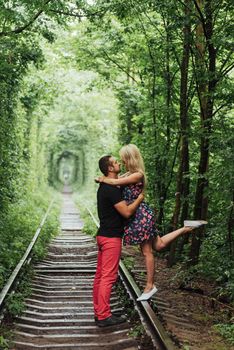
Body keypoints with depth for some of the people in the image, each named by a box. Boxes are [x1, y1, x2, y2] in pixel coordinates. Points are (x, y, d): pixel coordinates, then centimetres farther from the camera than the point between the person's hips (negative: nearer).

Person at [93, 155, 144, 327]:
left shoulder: (104, 187, 13)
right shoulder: (112, 189, -18)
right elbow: (127, 212, -20)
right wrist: (140, 198, -8)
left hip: (104, 235, 10)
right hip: (111, 237, -10)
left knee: (100, 275, 12)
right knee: (108, 277, -6)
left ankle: (98, 312, 19)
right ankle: (104, 316, -2)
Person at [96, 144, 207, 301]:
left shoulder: (137, 175, -18)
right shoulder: (129, 174, 10)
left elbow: (115, 182, -21)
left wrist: (101, 179, -5)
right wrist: (104, 178, -8)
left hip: (141, 216, -9)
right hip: (137, 216, 9)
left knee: (147, 252, 2)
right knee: (158, 244, 18)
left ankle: (150, 286, 12)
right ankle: (185, 228, 22)